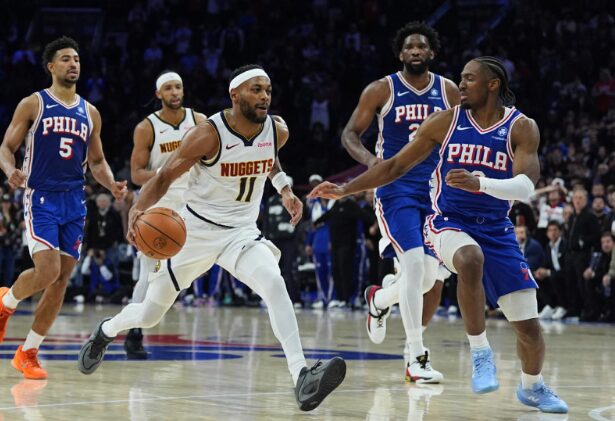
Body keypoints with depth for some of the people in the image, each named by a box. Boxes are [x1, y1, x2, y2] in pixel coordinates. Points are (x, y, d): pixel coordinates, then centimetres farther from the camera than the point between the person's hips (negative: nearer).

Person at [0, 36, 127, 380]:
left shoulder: (90, 113, 13)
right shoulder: (33, 105, 0)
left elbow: (97, 161, 19)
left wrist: (112, 185, -1)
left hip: (74, 202, 5)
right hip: (41, 198, -5)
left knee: (62, 281, 1)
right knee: (47, 270, -22)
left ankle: (29, 352, 12)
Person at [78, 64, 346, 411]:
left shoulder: (277, 131, -7)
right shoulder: (208, 135, -21)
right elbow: (164, 177, -13)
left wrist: (284, 188, 8)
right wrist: (138, 210, -30)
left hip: (241, 232, 2)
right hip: (197, 231, -2)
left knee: (275, 285, -29)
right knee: (149, 315, 10)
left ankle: (302, 378, -36)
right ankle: (106, 332, 46)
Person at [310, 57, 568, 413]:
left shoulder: (522, 127, -7)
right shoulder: (445, 122, -3)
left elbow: (526, 187, -20)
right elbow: (397, 165, 4)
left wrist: (480, 182, -37)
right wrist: (345, 190, 0)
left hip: (496, 230, 1)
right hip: (450, 223, -1)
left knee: (529, 325, 0)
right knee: (471, 259, -39)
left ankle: (532, 388, 31)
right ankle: (481, 353, -23)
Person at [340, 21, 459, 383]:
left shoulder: (449, 91, 5)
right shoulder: (381, 90, -3)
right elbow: (351, 133, 1)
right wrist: (369, 158, -20)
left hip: (436, 190, 4)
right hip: (396, 189, -4)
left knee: (431, 277, 6)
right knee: (415, 265, -20)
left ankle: (380, 299, 40)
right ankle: (416, 357, -15)